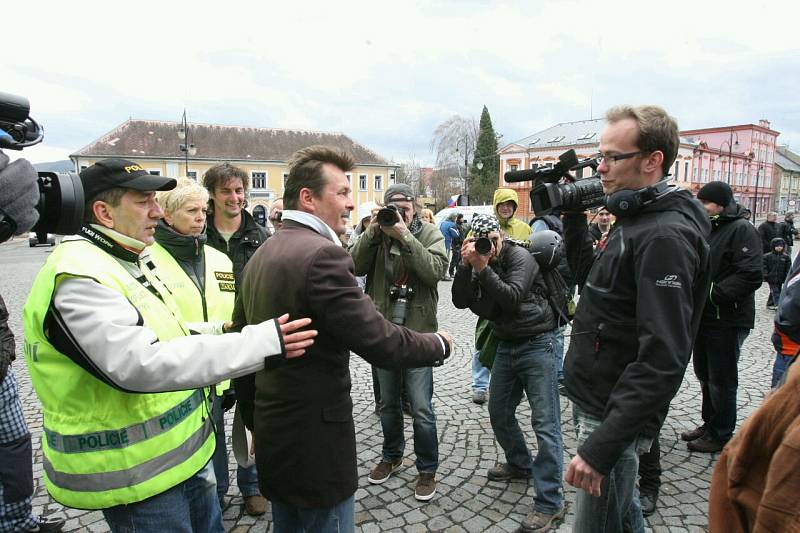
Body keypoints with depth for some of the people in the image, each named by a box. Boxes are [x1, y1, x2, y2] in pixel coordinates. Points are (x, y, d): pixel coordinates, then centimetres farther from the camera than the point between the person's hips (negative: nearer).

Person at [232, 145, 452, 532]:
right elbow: (382, 344, -23)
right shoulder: (322, 255, -23)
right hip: (316, 444, -9)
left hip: (273, 438, 9)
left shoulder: (260, 256, 5)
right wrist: (439, 344, -4)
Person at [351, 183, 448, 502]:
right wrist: (372, 232, -19)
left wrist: (405, 236, -24)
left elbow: (435, 271, -19)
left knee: (421, 408, 1)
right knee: (388, 402, 19)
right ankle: (392, 456, 41)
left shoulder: (429, 233, -3)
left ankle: (427, 469, 23)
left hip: (418, 331, -3)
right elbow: (356, 267, -9)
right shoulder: (376, 233, 3)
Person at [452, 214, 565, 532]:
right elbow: (461, 301, -5)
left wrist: (482, 268, -26)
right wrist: (465, 266, -16)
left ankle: (549, 504, 1)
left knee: (545, 423, -6)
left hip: (536, 345, -7)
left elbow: (512, 298, -23)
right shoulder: (477, 263, 6)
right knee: (499, 413, 16)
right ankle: (520, 464, 40)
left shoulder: (519, 256, -12)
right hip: (506, 346, 7)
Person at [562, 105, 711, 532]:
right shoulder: (634, 221, 9)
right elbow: (590, 278, 20)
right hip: (594, 403, 9)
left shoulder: (665, 237, -22)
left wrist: (600, 447, -27)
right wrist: (574, 217, 8)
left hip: (615, 417, -9)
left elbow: (662, 361, -27)